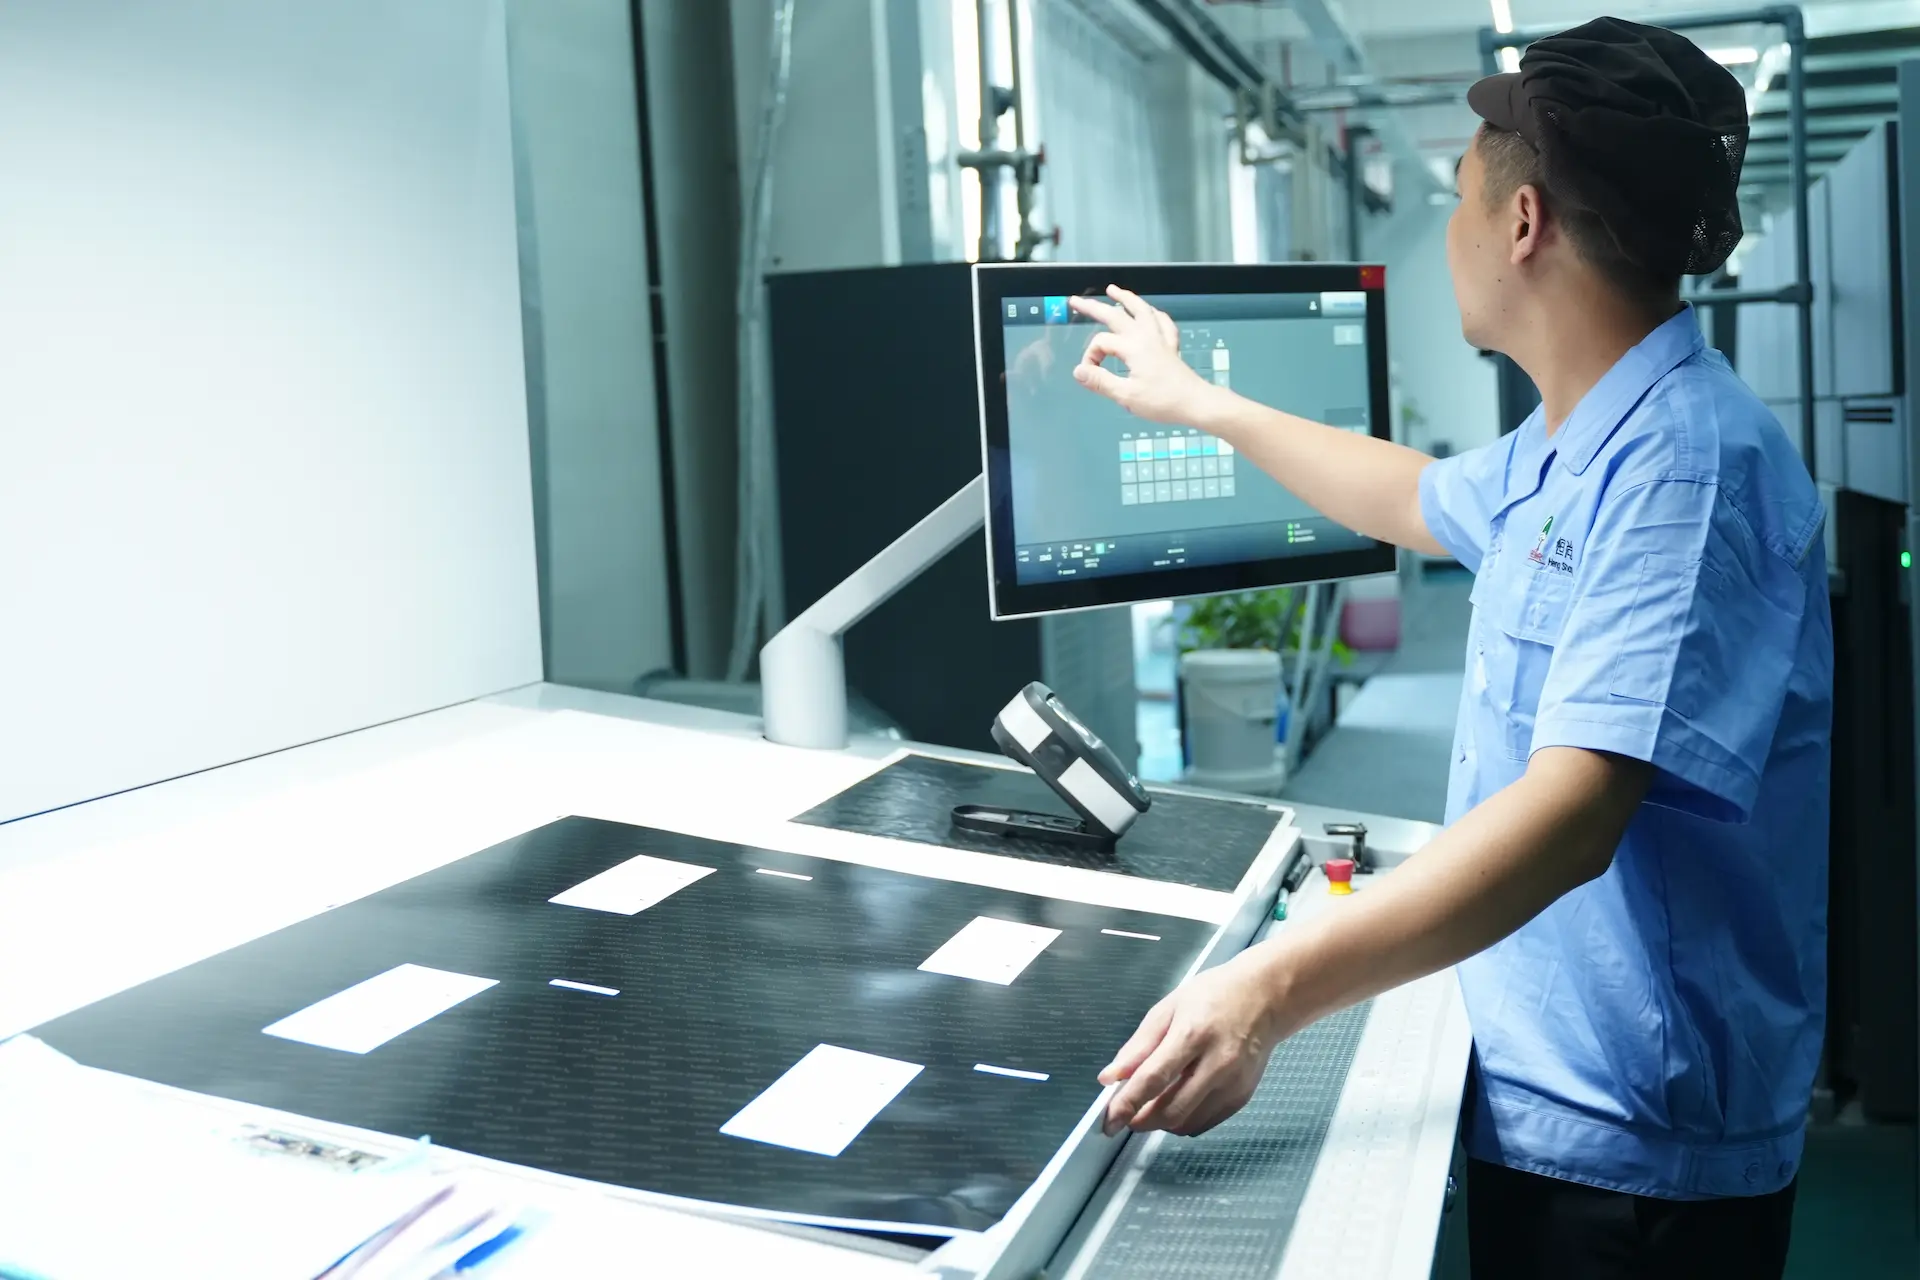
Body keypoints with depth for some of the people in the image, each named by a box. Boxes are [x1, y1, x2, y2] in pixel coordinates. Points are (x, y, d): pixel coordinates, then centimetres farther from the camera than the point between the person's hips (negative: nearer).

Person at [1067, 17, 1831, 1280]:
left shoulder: (1687, 461, -24)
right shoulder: (1565, 453, 7)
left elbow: (1575, 811, -34)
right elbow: (1415, 497, 28)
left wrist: (1274, 988, -42)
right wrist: (1195, 402, 34)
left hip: (1637, 1142, -9)